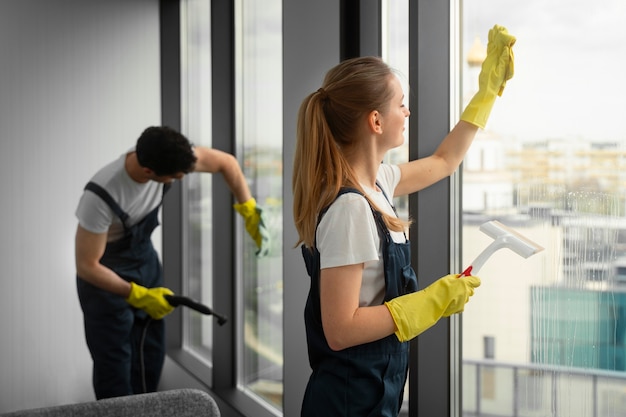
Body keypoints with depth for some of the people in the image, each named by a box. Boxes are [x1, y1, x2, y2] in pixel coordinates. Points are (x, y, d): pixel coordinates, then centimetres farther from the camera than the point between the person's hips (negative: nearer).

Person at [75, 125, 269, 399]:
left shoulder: (168, 155, -23)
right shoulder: (101, 196, -38)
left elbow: (226, 162, -7)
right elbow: (86, 266, -29)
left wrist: (249, 212, -13)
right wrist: (138, 295, -28)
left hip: (145, 259, 6)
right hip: (105, 274, -6)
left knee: (152, 353, 14)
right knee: (115, 361, -2)